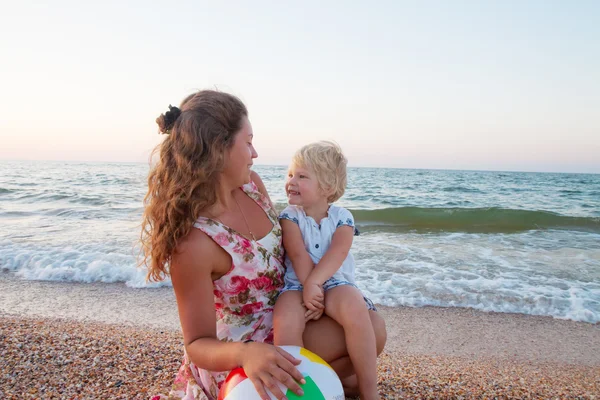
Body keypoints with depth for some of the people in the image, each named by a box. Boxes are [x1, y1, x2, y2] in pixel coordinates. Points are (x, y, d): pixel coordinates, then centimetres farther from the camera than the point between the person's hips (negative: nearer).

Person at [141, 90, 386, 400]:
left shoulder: (251, 183, -9)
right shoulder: (193, 241, -31)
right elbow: (198, 344, -24)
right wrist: (246, 353, -44)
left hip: (281, 316, 8)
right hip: (235, 357, -7)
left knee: (372, 325, 7)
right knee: (371, 331, -16)